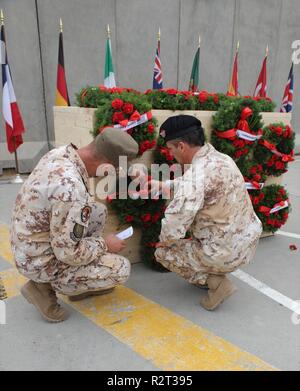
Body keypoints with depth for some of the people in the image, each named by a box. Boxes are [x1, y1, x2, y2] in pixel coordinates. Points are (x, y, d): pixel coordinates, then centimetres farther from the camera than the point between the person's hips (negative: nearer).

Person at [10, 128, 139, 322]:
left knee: (98, 210, 11)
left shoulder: (60, 152, -8)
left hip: (29, 243, 9)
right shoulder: (71, 188, -35)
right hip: (40, 261, -8)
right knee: (121, 269, -6)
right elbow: (67, 252, -27)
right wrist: (105, 244, -11)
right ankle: (46, 286, 4)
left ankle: (85, 281, 17)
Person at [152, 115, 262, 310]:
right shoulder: (220, 158, 1)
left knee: (163, 253, 9)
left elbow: (174, 223, -30)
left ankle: (216, 282, 2)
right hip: (249, 240, 8)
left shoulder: (196, 174, -27)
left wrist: (165, 241, -9)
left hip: (227, 254, -8)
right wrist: (161, 185, 23)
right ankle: (212, 273, 25)